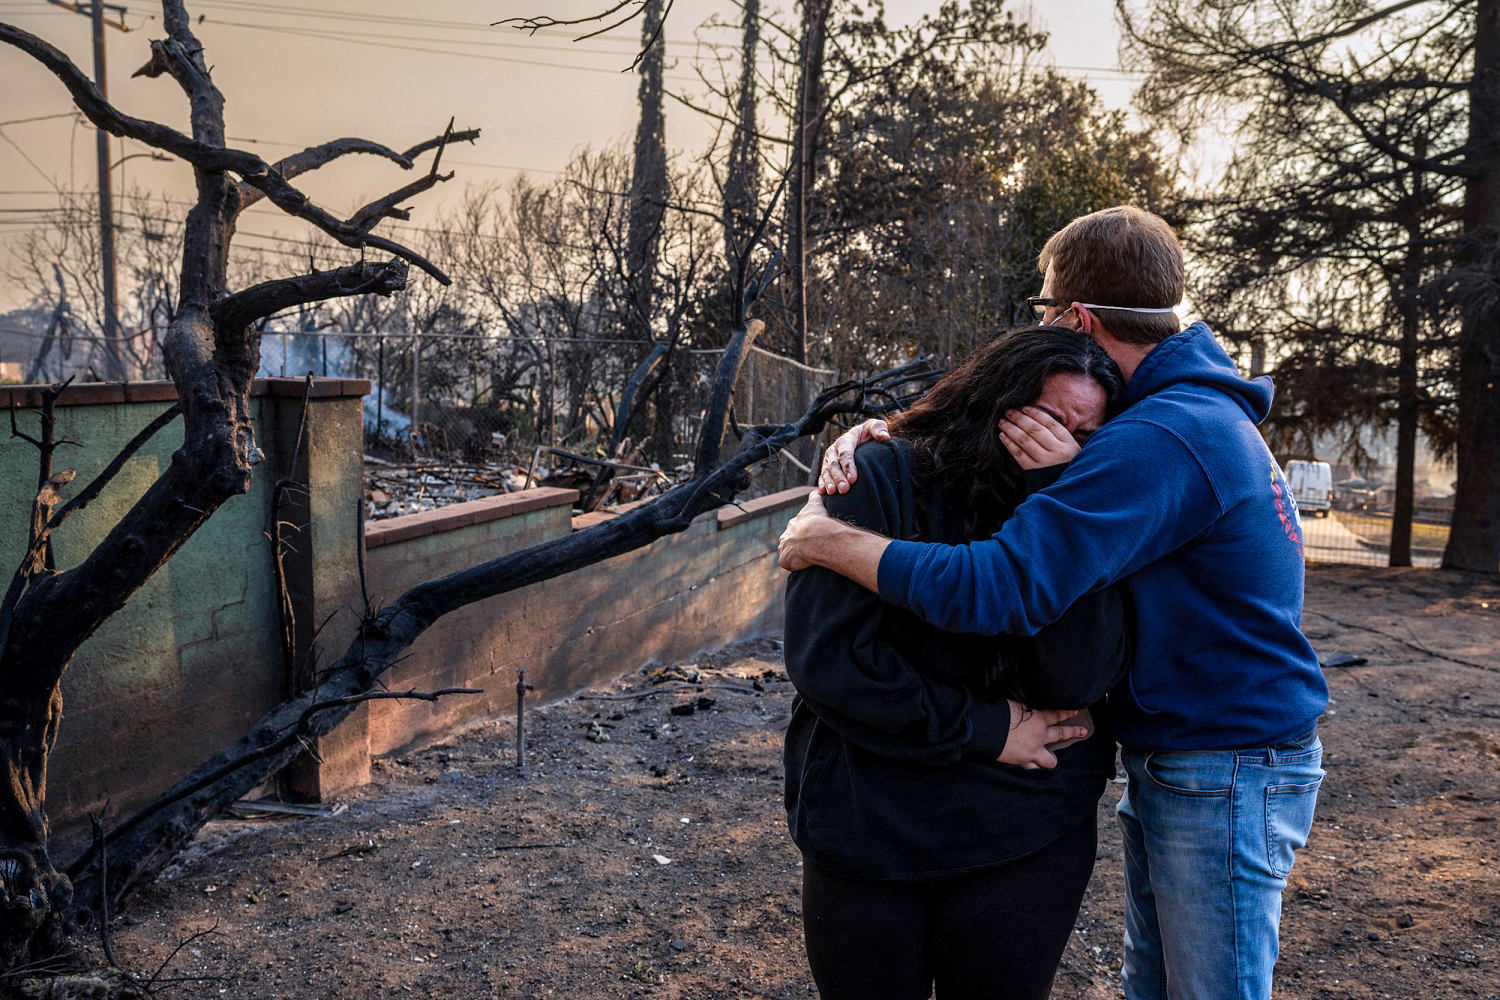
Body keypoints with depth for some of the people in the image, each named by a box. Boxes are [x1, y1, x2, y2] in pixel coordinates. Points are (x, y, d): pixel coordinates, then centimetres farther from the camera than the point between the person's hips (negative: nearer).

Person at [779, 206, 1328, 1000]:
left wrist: (831, 543, -21)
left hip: (1228, 777, -10)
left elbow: (996, 589, -33)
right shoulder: (1190, 408, 7)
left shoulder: (1161, 440, -27)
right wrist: (880, 431, -6)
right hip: (1168, 766, 10)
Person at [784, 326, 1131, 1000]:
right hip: (866, 835, -2)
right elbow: (823, 655, -18)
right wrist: (983, 730, -15)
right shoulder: (881, 480, -11)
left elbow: (1081, 680, -16)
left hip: (1026, 840, 2)